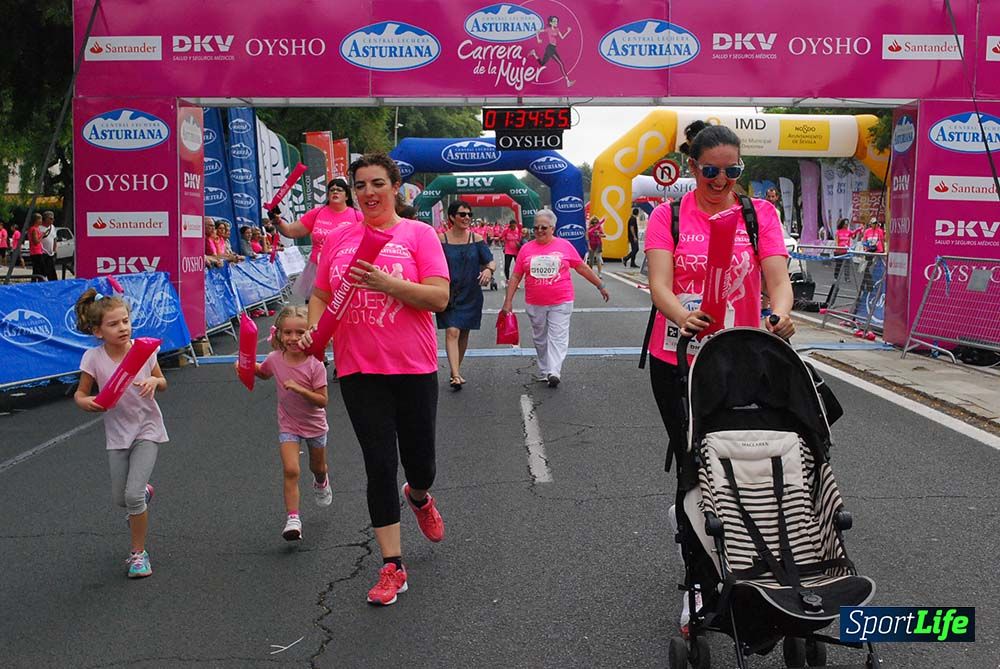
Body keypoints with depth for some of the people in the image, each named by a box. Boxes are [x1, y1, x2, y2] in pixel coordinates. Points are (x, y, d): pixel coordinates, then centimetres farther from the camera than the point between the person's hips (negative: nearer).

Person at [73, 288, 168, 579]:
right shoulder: (94, 358, -14)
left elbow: (162, 382, 3)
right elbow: (80, 393, -3)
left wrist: (155, 381, -19)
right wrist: (86, 402, -25)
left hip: (147, 429, -2)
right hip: (117, 432, 2)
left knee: (133, 494, -14)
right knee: (120, 498, 12)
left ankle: (138, 553, 7)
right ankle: (144, 494, 51)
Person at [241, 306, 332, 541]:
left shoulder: (315, 365, -23)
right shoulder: (275, 359, -12)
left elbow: (322, 400, -23)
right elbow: (263, 372, 13)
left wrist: (299, 388, -35)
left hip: (314, 424, 0)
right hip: (288, 425, 1)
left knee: (318, 467, 23)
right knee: (291, 470, -18)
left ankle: (321, 482, 59)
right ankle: (293, 518, -15)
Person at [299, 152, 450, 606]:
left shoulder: (418, 234, -4)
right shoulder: (338, 237, 6)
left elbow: (439, 298, -12)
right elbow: (319, 296, 14)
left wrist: (387, 283, -24)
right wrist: (313, 330, -6)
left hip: (414, 368, -2)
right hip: (358, 370, 2)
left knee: (420, 465, 10)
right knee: (379, 467, 3)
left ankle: (418, 498, 48)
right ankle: (392, 566, 12)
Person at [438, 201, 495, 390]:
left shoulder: (477, 239, 2)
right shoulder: (441, 239, -2)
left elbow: (491, 261, 0)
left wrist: (489, 269, -22)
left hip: (471, 295, 3)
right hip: (448, 294, -3)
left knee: (464, 334, 11)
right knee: (452, 332, -15)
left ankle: (456, 371, 27)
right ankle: (456, 375, -21)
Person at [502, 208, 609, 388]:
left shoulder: (564, 246, 1)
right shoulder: (526, 249, 3)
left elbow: (582, 268, 8)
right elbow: (516, 276, 6)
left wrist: (600, 285, 11)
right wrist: (508, 301, 1)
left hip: (560, 302, -2)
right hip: (535, 304, 2)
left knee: (558, 338, -8)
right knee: (540, 338, 12)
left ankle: (554, 372, -13)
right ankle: (543, 371, 23)